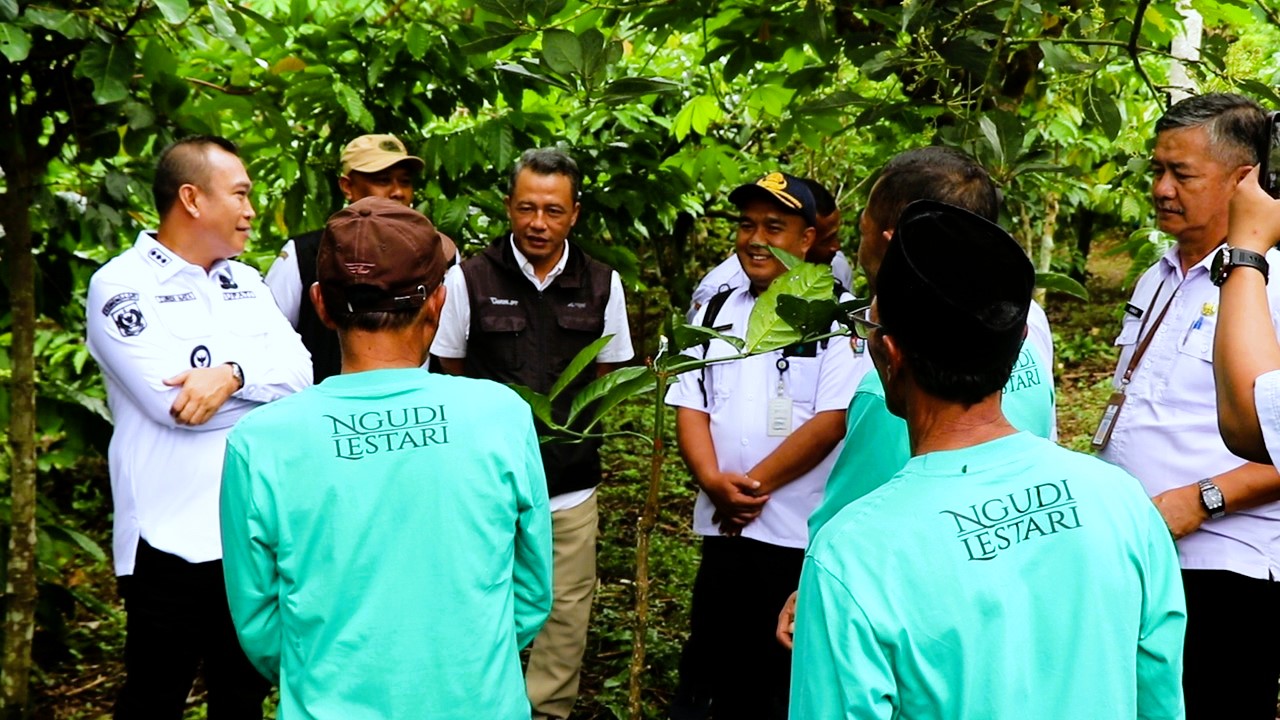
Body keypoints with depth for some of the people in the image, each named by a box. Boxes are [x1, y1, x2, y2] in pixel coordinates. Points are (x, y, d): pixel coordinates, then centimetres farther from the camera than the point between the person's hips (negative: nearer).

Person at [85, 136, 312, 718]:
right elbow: (171, 397, -20)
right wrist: (262, 374, -7)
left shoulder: (245, 282, 12)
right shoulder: (121, 285, -8)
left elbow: (301, 372, -1)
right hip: (172, 541, -6)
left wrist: (232, 374, -21)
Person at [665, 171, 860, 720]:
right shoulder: (715, 314, 10)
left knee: (787, 673, 5)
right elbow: (690, 408, 6)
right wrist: (714, 482, -11)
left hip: (802, 533, -5)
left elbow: (831, 422, -13)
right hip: (724, 526, 5)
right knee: (713, 660, 13)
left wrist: (755, 484, -13)